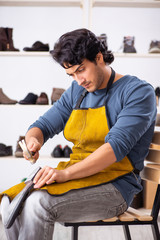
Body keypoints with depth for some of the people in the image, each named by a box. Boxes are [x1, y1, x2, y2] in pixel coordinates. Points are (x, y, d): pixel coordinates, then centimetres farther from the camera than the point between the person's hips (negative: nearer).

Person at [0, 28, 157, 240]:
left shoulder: (138, 91, -7)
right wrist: (33, 140, -13)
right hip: (77, 176, 7)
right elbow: (43, 125, 14)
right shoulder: (77, 92, 14)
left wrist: (66, 173, -30)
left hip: (115, 185, -6)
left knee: (38, 203, -29)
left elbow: (117, 145, -20)